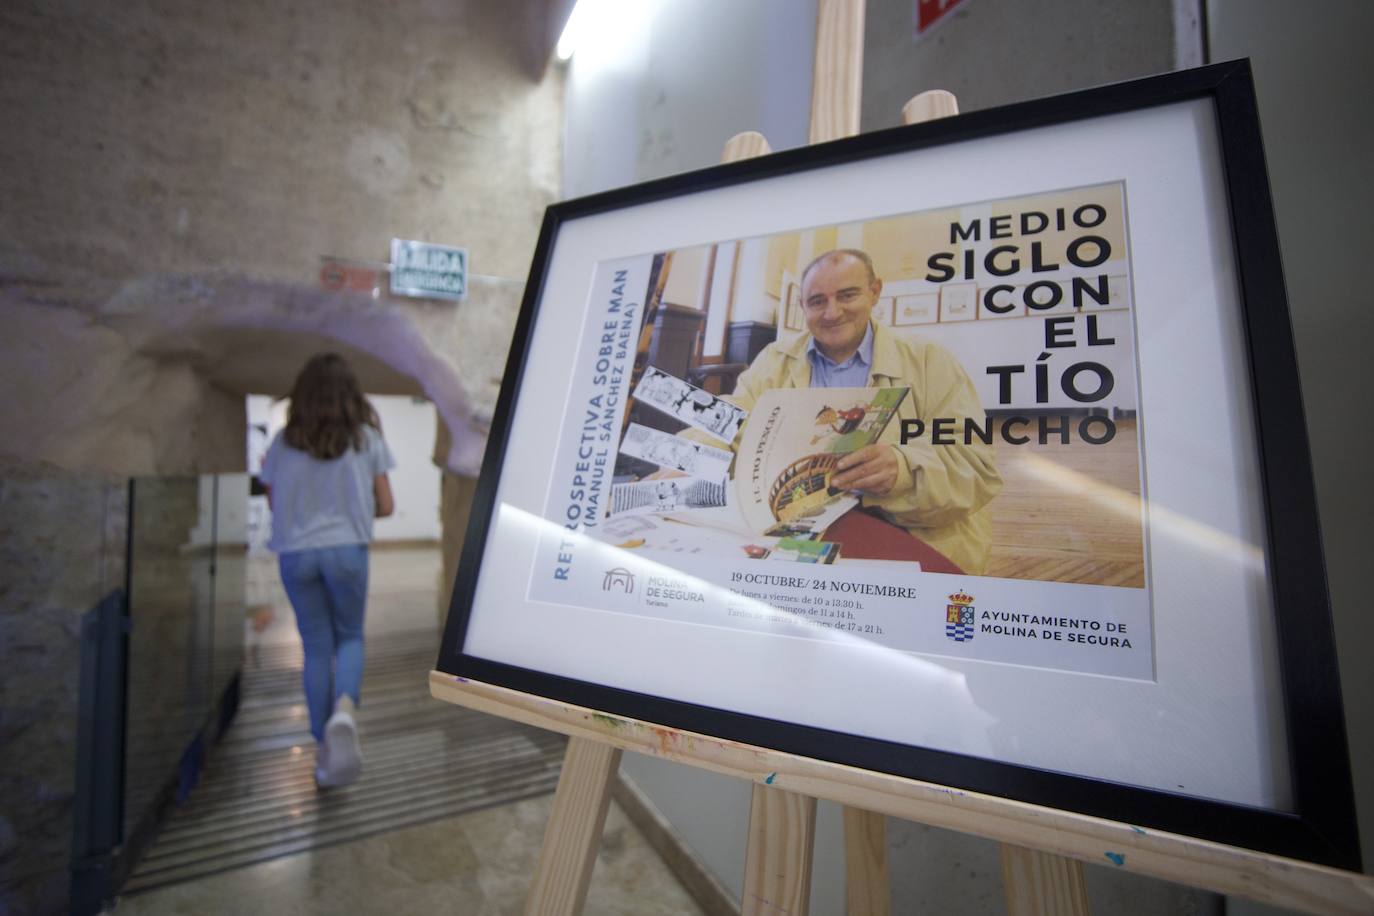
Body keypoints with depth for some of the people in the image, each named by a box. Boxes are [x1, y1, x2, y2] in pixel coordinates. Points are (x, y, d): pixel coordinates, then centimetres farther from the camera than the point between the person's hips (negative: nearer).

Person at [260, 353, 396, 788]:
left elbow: (274, 502, 8)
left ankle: (325, 754, 17)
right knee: (350, 637, 16)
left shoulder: (283, 442, 2)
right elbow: (385, 506, 0)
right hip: (347, 548, -1)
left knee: (316, 647, 12)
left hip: (295, 553, 2)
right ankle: (344, 708, -13)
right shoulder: (365, 438, -1)